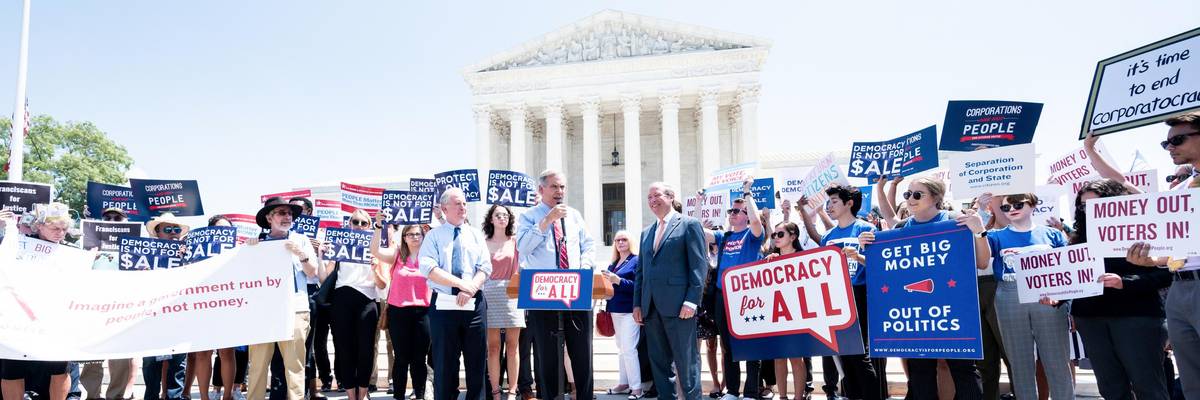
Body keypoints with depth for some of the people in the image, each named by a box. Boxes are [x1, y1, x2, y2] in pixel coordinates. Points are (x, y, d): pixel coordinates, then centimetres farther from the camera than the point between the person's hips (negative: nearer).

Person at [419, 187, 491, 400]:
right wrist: (460, 283, -18)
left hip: (474, 304, 2)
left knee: (477, 361, 5)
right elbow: (428, 268, -10)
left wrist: (470, 289, -16)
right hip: (443, 305, -2)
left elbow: (485, 267, 1)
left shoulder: (476, 235, 11)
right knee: (444, 363, 4)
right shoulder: (433, 236, 5)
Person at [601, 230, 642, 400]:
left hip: (629, 310, -7)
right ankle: (623, 383, 22)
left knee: (629, 349, -9)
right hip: (615, 310, 8)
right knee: (621, 348, 13)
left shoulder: (636, 260, -6)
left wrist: (618, 280, -25)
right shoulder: (613, 264, 15)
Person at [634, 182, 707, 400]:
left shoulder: (689, 225, 0)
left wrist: (691, 300, -15)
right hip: (650, 308, 6)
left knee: (686, 361, -2)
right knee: (658, 361, 10)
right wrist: (637, 303, 10)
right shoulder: (646, 233, 20)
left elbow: (699, 265, -7)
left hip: (678, 306, -6)